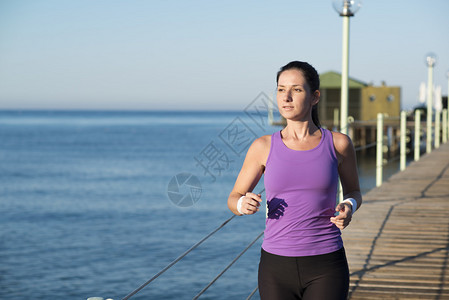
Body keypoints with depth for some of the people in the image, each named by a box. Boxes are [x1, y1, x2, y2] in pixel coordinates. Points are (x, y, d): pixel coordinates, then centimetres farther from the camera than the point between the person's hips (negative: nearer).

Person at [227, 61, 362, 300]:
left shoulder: (338, 144, -1)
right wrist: (244, 204, -14)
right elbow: (233, 199, 10)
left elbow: (353, 192, 15)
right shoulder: (264, 147, 1)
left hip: (325, 270, -1)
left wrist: (349, 208, -9)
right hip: (277, 268, 2)